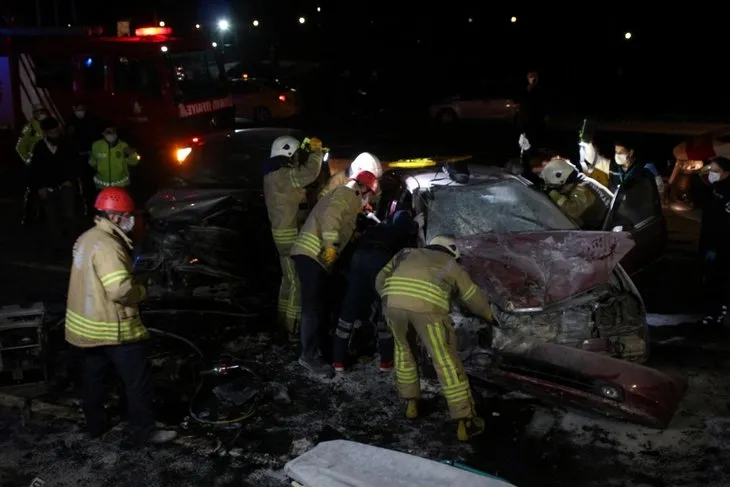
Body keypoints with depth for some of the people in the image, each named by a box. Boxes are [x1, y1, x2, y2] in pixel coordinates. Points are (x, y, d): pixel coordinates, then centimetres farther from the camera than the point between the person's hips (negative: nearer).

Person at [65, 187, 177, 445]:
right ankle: (144, 431, 12)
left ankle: (95, 425, 35)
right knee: (138, 380, 3)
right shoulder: (107, 246, -25)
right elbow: (120, 290, -32)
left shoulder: (87, 239, 5)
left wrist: (132, 284, 6)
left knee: (93, 376, 21)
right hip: (113, 328, -10)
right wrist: (141, 290, -12)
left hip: (86, 324, 10)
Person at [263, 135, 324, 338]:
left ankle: (284, 317, 29)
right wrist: (316, 151, -17)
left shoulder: (274, 174, 14)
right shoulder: (281, 175, -21)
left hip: (284, 230, 11)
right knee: (297, 279, -7)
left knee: (289, 277, 19)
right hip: (288, 232, -11)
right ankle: (293, 324, -2)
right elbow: (309, 173, -31)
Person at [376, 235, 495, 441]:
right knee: (446, 361, 5)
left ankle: (410, 403, 35)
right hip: (427, 305, -3)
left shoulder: (407, 253, 36)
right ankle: (465, 422, 9)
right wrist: (489, 315, 54)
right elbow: (474, 298, 36)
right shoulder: (451, 266, 30)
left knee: (403, 349, 27)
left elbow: (380, 280, 30)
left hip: (392, 299, 3)